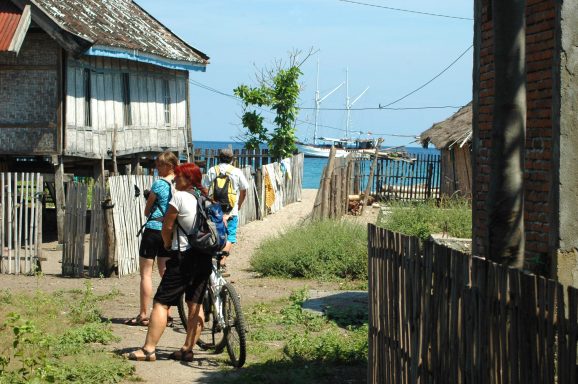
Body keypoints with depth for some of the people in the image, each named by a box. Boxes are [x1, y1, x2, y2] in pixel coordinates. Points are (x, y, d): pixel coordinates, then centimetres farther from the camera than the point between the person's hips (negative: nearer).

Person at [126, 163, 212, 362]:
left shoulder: (180, 197, -10)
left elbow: (167, 226, -6)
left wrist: (167, 243, 12)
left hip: (183, 256, -7)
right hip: (205, 256, 7)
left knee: (161, 303, -4)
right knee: (196, 304, 10)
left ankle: (149, 349, -6)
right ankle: (187, 349, 10)